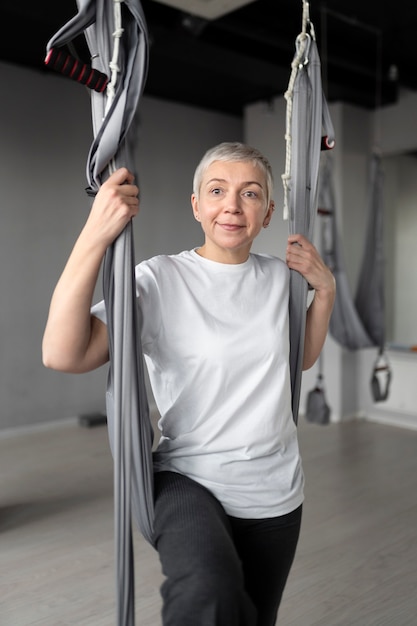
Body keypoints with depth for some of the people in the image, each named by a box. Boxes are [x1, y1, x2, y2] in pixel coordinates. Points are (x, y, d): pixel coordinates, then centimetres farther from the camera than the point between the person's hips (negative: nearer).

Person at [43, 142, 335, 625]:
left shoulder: (278, 276, 2)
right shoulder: (160, 279, -13)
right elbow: (62, 355, -26)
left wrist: (325, 289, 5)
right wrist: (95, 235, -31)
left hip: (276, 490, 5)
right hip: (190, 478, -4)